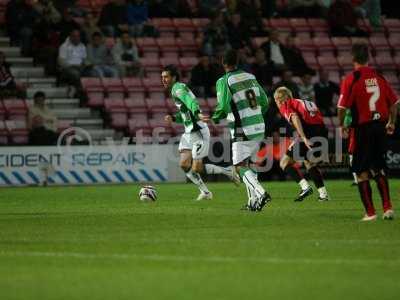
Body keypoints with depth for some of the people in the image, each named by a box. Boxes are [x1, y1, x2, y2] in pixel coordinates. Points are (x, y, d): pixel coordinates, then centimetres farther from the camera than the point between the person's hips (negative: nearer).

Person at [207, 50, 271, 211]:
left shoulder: (224, 81, -10)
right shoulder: (250, 77, 9)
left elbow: (223, 106, -17)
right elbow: (264, 102, 11)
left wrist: (215, 118, 3)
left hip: (242, 131, -7)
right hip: (259, 128, 7)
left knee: (241, 166, -4)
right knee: (249, 164, 18)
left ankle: (261, 193, -25)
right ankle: (253, 202, 15)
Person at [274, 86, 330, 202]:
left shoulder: (285, 106, 9)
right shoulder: (308, 103, 30)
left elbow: (295, 117, -11)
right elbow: (320, 117, 20)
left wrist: (304, 138, -22)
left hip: (308, 133, -7)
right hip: (322, 132, 7)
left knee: (285, 162, 5)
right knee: (309, 163, 29)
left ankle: (305, 187, -11)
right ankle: (323, 193, 23)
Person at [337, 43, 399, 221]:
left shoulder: (351, 79, -10)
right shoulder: (379, 77, 5)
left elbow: (342, 107, -15)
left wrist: (341, 125, 3)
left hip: (362, 128, -5)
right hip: (380, 126, 5)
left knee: (361, 172, 5)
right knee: (379, 169, 17)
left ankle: (370, 212, 3)